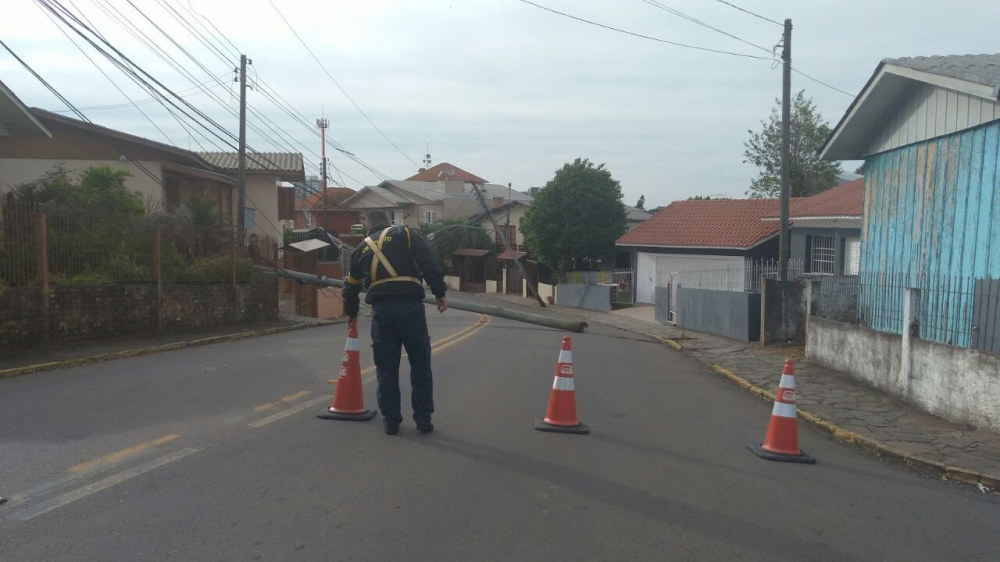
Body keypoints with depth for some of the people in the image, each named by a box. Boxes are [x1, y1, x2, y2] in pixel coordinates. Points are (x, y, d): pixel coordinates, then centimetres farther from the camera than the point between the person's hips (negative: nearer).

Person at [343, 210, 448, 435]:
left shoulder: (363, 248, 21)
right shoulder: (405, 234, 11)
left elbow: (351, 286, 31)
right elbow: (429, 263, -4)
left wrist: (351, 313, 45)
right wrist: (440, 293, -3)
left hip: (381, 310, 3)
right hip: (409, 306, -2)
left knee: (386, 369, 11)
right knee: (420, 365, 7)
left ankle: (391, 421, 15)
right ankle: (423, 419, 10)